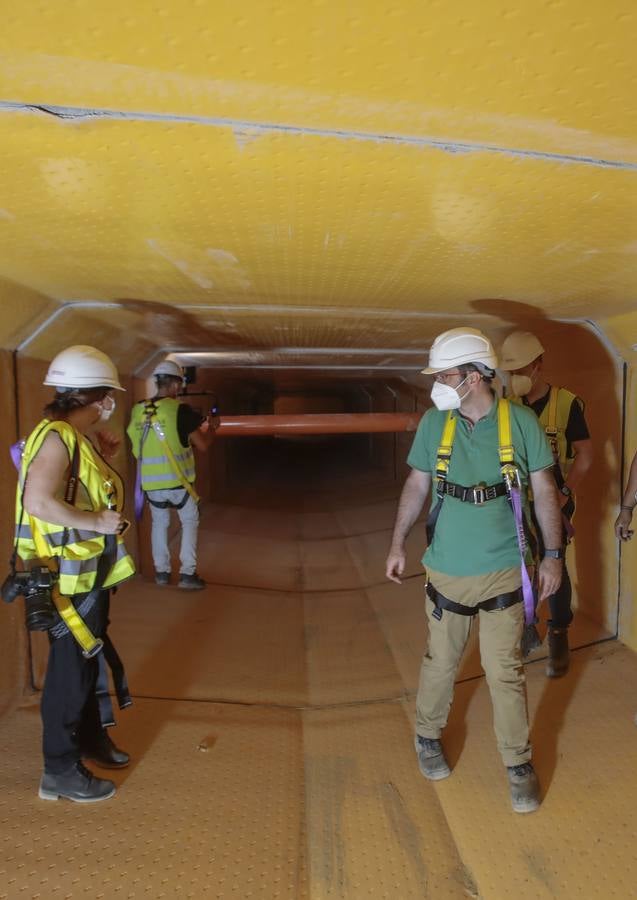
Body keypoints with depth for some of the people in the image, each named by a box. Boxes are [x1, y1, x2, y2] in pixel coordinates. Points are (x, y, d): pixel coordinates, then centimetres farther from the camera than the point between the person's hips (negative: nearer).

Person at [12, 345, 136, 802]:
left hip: (91, 573, 10)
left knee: (91, 659, 22)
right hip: (67, 579, -10)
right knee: (70, 670, 3)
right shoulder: (55, 437, -20)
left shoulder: (78, 438, 9)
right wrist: (97, 521, -25)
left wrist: (106, 459, 5)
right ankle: (60, 772, 19)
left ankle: (91, 736, 42)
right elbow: (38, 501, -33)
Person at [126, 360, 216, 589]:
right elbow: (202, 444, -8)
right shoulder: (180, 410, -11)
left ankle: (161, 571, 25)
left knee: (159, 523, 22)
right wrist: (210, 428, 13)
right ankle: (187, 574, 9)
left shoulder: (137, 411, 3)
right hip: (177, 480, -4)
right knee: (190, 522, 13)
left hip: (150, 482, 4)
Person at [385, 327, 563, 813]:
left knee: (505, 670, 7)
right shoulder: (434, 422, -4)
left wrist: (554, 553, -2)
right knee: (441, 662, 16)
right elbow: (416, 486, 5)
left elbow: (545, 490, -1)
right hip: (447, 569, 2)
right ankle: (428, 736, 41)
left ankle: (519, 763, 29)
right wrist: (398, 544, 5)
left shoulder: (521, 422, -9)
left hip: (504, 571, -1)